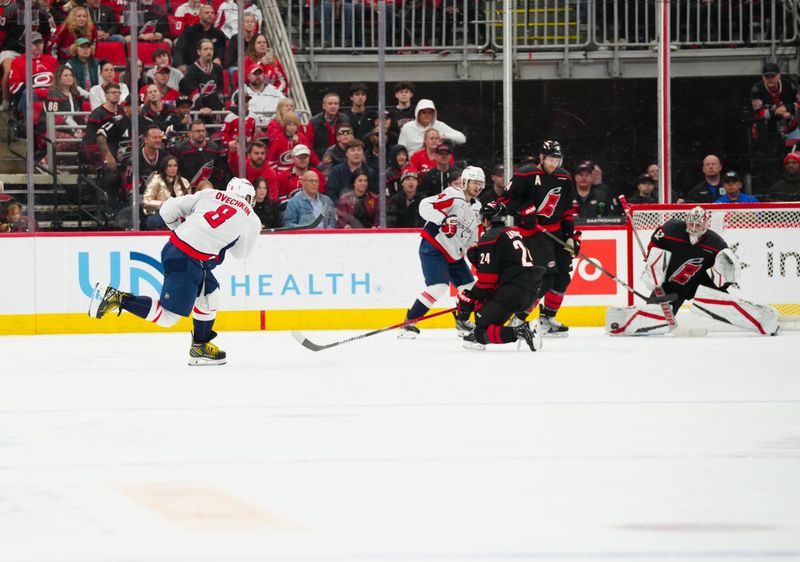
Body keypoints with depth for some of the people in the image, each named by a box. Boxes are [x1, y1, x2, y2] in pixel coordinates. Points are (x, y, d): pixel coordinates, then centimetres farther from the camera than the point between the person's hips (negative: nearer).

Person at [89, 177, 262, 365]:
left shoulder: (210, 195, 15)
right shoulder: (252, 220, 5)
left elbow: (168, 210, 12)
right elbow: (241, 253, 20)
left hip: (174, 245, 7)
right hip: (188, 263, -7)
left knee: (210, 295, 23)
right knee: (168, 316, -2)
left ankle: (200, 348, 30)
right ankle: (116, 298, -11)